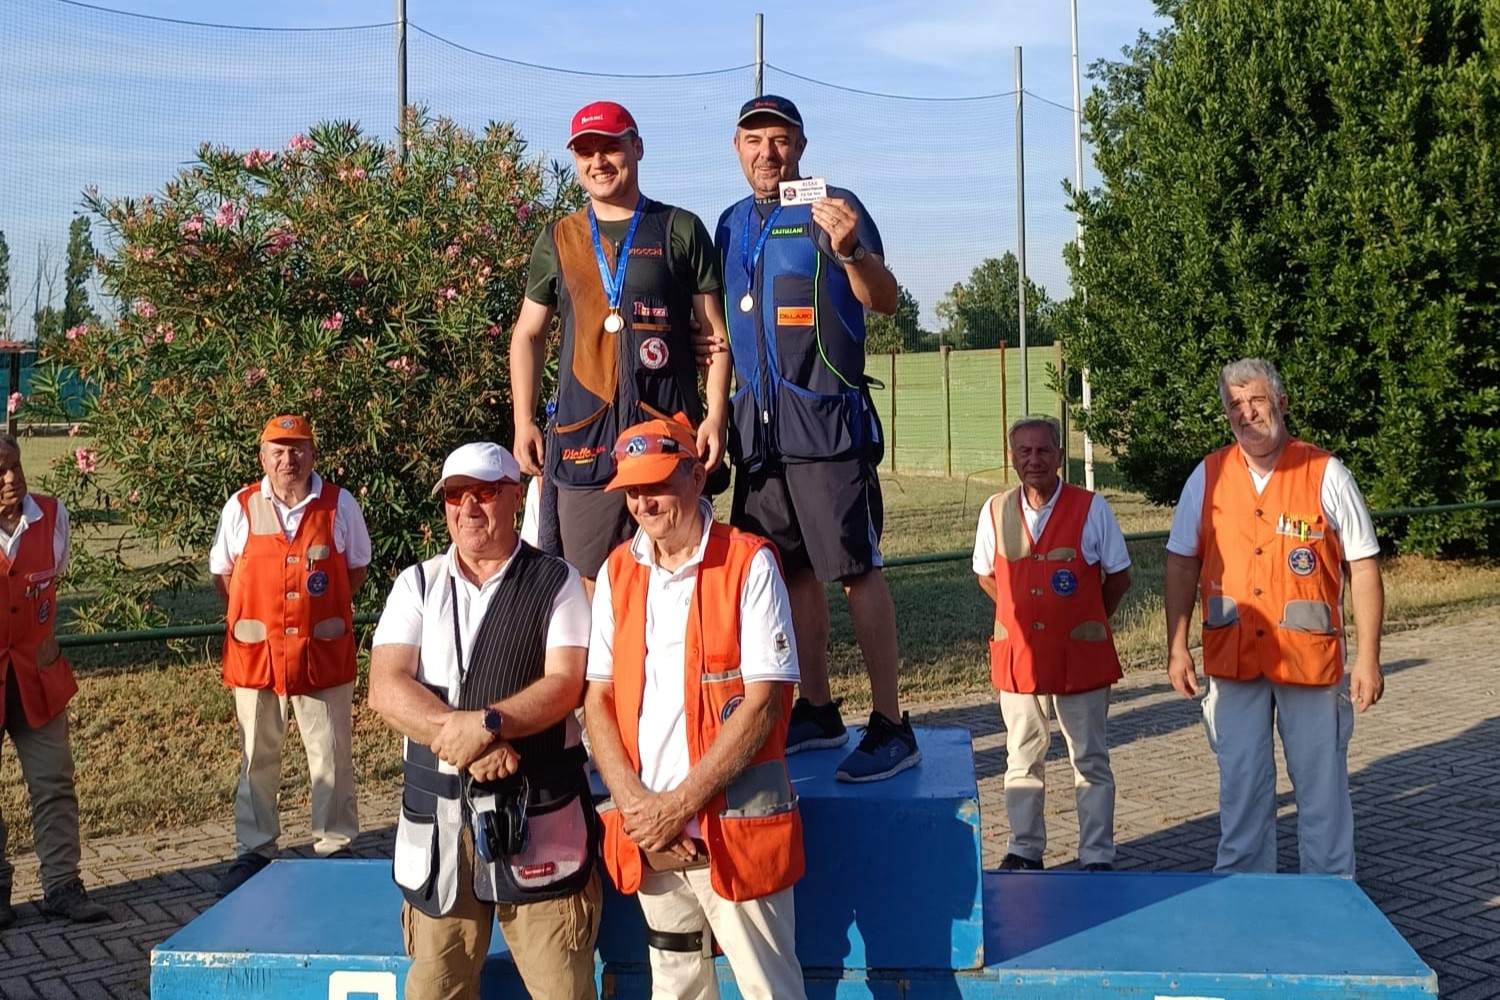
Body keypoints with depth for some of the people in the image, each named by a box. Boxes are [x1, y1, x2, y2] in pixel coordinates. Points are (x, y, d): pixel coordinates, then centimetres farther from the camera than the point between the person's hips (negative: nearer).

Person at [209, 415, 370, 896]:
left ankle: (336, 845, 16)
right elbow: (222, 573, 12)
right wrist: (254, 611, 2)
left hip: (324, 652, -1)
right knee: (256, 756, 9)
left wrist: (324, 608, 0)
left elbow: (358, 568, 11)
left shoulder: (340, 505, 1)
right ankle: (255, 849, 20)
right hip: (256, 652, 1)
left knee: (331, 755, 4)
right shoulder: (241, 506, 2)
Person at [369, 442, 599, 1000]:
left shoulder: (556, 583, 3)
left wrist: (487, 724, -23)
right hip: (436, 816, 3)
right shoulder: (417, 585, 10)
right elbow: (386, 687, -3)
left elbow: (565, 684, -8)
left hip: (538, 816, -3)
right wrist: (461, 739, -16)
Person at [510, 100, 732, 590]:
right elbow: (528, 335, 18)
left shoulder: (681, 230, 7)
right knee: (592, 580, 0)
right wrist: (523, 422, 8)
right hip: (582, 433, 2)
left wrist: (716, 415, -4)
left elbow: (714, 331, 6)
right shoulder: (559, 240, 14)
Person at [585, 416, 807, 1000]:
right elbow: (597, 698, 6)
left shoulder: (748, 564, -8)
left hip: (735, 826, -4)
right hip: (648, 834, 5)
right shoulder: (617, 573, 7)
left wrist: (680, 804, -15)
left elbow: (763, 702, -13)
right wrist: (635, 804, -8)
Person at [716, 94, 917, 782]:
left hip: (826, 418, -7)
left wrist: (850, 251, -33)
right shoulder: (731, 224, 16)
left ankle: (890, 727, -3)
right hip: (759, 422, 7)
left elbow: (884, 301, -14)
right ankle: (817, 713, 21)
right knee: (791, 568, 11)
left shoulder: (832, 207, -4)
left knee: (856, 568, -8)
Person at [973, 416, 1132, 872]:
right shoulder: (995, 511, 2)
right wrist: (1020, 613, 8)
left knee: (1091, 761, 5)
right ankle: (1024, 850, 23)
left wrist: (1085, 623, 6)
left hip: (1081, 656, -2)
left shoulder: (1092, 509, -5)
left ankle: (1097, 857, 14)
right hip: (1017, 655, 3)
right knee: (1022, 759, 12)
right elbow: (986, 575, 15)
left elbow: (1119, 576, 4)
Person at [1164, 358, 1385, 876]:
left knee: (1321, 784, 6)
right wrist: (1177, 648, 2)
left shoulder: (1326, 474, -4)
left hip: (1310, 657, -2)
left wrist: (1368, 657, -7)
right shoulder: (1207, 477, 3)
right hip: (1232, 659, 2)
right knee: (1240, 784, 11)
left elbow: (1363, 567, -3)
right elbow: (1182, 564, 8)